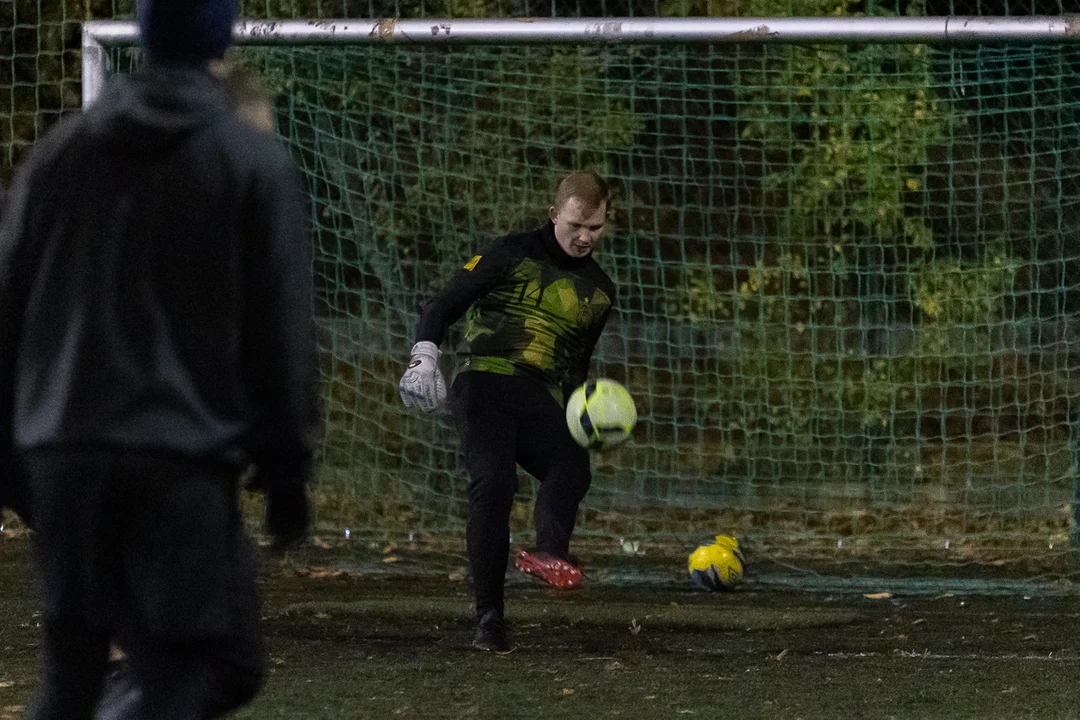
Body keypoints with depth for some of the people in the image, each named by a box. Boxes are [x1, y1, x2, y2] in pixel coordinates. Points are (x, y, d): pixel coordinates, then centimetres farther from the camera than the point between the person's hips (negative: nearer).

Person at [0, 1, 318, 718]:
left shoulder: (59, 151, 11)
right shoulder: (255, 163, -2)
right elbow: (282, 328, -2)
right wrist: (286, 464, 4)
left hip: (62, 452, 5)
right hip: (183, 458, -5)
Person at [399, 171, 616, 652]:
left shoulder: (599, 291, 21)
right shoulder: (514, 255, 7)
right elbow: (443, 305, 5)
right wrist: (425, 355, -11)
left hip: (543, 403, 4)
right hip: (485, 383, -4)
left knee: (573, 465, -29)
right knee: (492, 485, -24)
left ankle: (548, 552, -53)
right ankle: (489, 618, -21)